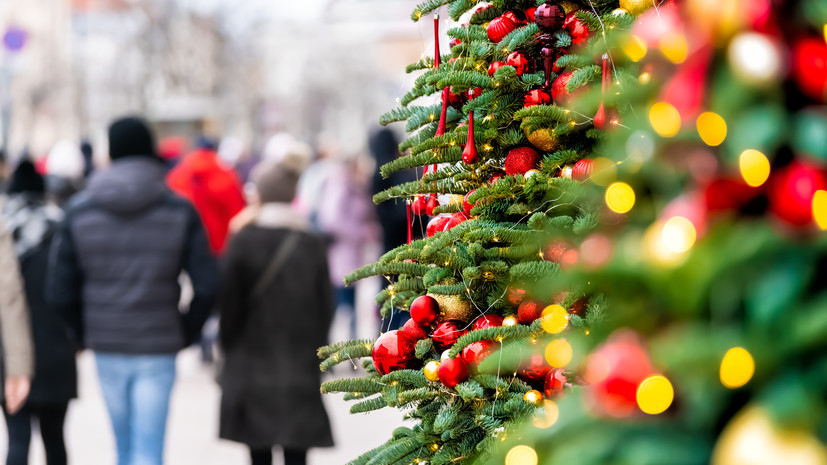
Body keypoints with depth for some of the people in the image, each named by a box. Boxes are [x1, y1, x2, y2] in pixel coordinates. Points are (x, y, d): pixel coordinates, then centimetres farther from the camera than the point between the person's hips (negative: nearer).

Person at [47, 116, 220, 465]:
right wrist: (188, 331, 6)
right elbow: (207, 285, -9)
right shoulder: (180, 211, -5)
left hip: (106, 346, 2)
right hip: (158, 348, -2)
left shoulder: (79, 211, -1)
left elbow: (60, 292, -1)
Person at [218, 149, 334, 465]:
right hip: (301, 368, 2)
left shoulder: (244, 240, -8)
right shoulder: (311, 244, 2)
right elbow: (325, 307, 5)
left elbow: (230, 304, -6)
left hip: (253, 366, -2)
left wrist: (228, 345, 9)